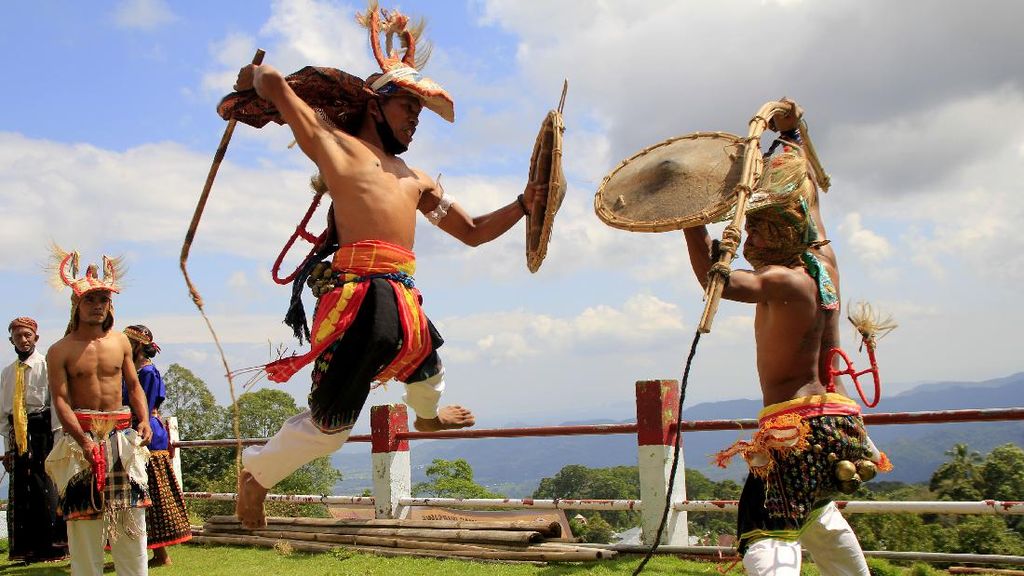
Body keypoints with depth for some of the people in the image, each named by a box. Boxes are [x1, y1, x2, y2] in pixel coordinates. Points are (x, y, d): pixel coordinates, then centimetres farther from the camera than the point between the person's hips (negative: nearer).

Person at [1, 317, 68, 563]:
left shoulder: (47, 366, -4)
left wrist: (57, 440, -12)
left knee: (46, 489, -5)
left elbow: (57, 402, -8)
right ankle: (28, 548, 15)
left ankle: (52, 546, 5)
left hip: (42, 431, -5)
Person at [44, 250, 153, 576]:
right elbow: (60, 400, -10)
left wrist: (144, 420, -5)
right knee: (83, 515, -2)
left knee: (131, 516, 4)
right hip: (80, 434, -3)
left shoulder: (120, 342, 8)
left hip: (121, 433, 3)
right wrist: (85, 441, -22)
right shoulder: (60, 351, -3)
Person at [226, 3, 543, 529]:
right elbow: (273, 81, 0)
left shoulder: (415, 180, 26)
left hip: (403, 300, 7)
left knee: (426, 367, 31)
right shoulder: (335, 144, 7)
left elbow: (473, 232, 30)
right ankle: (256, 473, 20)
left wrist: (523, 204, 18)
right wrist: (250, 81, 23)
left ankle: (428, 415, 67)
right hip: (361, 294, -7)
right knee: (328, 425, -6)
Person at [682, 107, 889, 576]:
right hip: (837, 416, 9)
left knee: (768, 536, -22)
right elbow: (806, 201, 24)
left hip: (797, 424, -9)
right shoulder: (823, 265, 9)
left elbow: (716, 279, -28)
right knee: (814, 511, 35)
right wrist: (791, 137, 35)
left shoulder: (786, 281, -13)